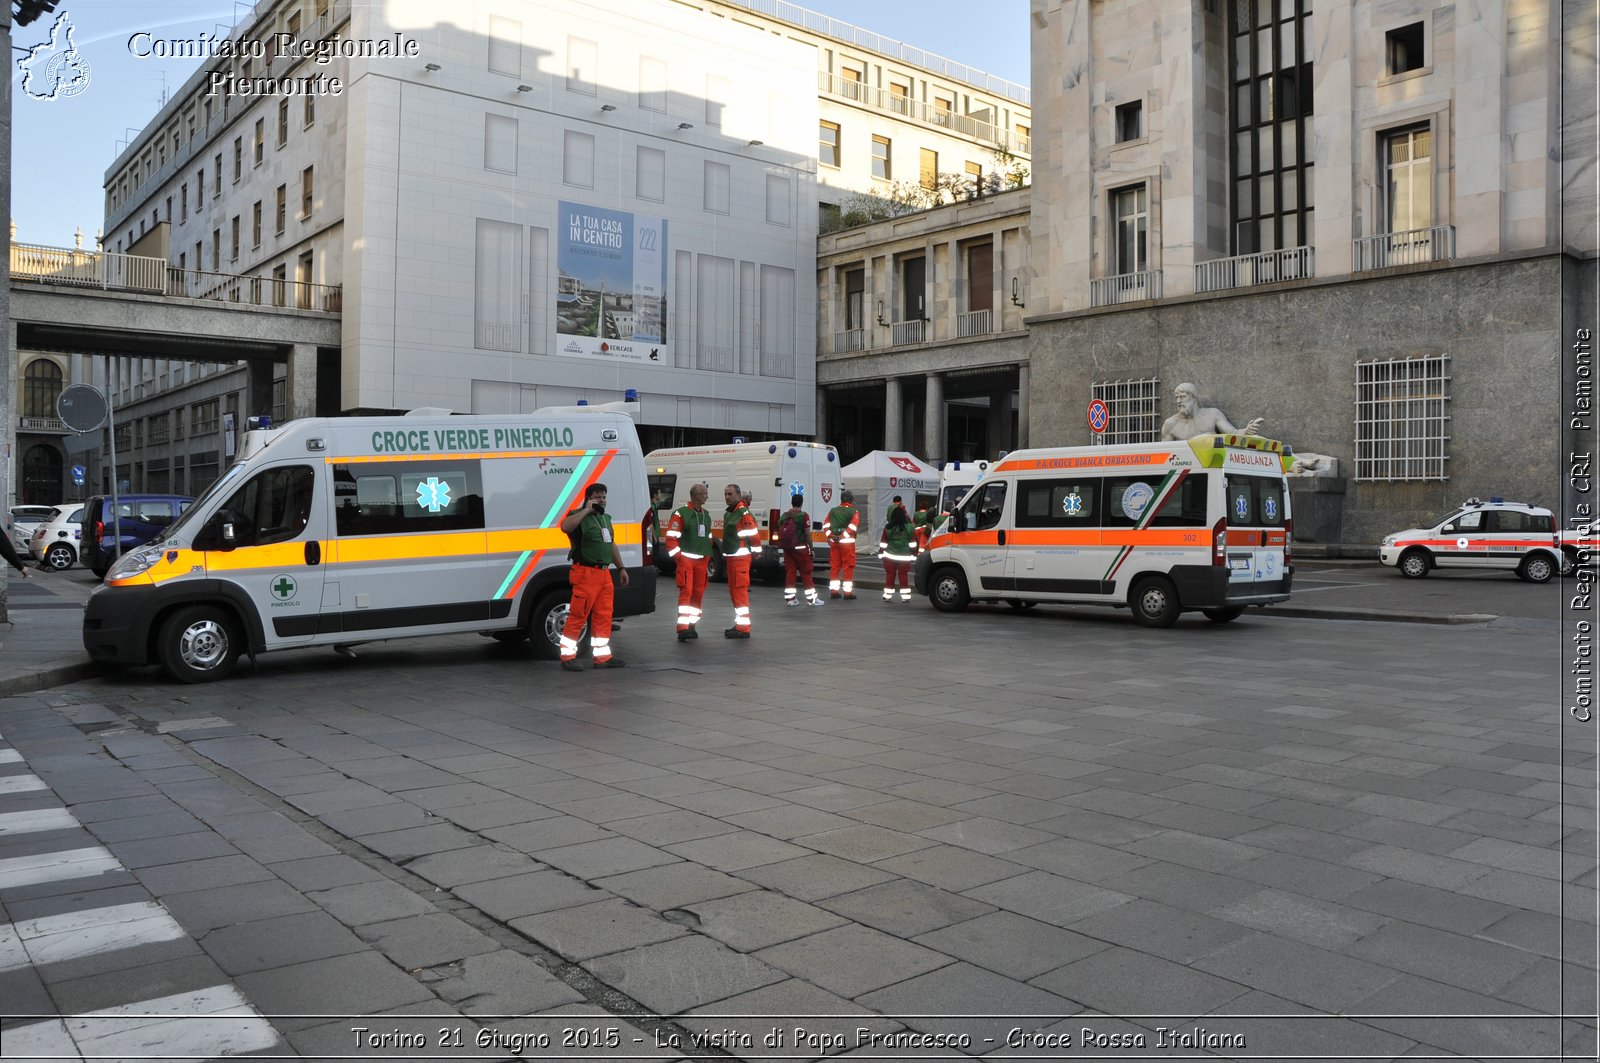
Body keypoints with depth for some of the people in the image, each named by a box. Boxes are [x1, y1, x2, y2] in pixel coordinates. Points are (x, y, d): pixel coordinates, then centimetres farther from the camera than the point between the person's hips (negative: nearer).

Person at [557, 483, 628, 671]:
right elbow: (565, 527, -29)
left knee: (603, 616, 10)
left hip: (604, 574, 8)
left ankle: (603, 656, 16)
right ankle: (567, 656, 3)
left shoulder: (605, 518, 20)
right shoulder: (579, 516, -6)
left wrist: (621, 568, 24)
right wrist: (586, 510, -22)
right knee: (578, 616, -6)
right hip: (586, 573, -8)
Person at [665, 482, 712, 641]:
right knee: (686, 592, -14)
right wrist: (677, 557, -14)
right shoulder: (680, 513, -8)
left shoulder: (706, 515, 15)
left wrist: (708, 557, 18)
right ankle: (682, 628, -16)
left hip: (701, 560, 7)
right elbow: (671, 537, -11)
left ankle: (691, 625, 20)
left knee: (698, 593, 9)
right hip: (685, 558, -7)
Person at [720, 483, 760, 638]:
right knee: (733, 590, 16)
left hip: (740, 557, -10)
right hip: (731, 556, 10)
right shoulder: (728, 513, 15)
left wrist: (756, 551, -5)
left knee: (740, 590, -11)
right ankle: (739, 624, 26)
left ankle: (743, 628, -10)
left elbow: (754, 533, -16)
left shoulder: (743, 512, -15)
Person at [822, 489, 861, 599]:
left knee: (834, 566, 11)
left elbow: (826, 524, 4)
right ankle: (847, 591, 1)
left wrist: (830, 535, -3)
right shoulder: (854, 512, -4)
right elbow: (853, 525, -17)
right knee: (848, 566, 1)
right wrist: (843, 536, -16)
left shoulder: (833, 510, 11)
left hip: (834, 541, 5)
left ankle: (834, 590, 13)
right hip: (847, 541, -5)